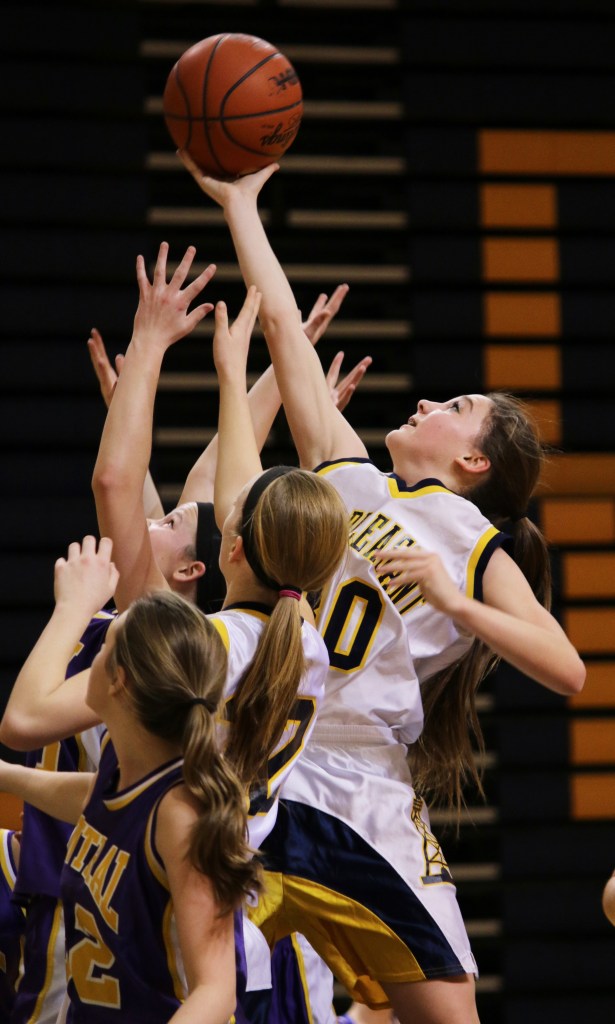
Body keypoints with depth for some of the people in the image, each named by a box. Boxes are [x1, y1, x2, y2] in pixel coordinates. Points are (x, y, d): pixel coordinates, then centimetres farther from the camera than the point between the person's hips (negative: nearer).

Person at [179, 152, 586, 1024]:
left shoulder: (477, 549, 5)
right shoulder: (348, 478, 15)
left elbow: (568, 670, -7)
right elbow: (283, 329, 20)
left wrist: (453, 601, -14)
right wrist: (240, 207, 24)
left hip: (361, 803, -3)